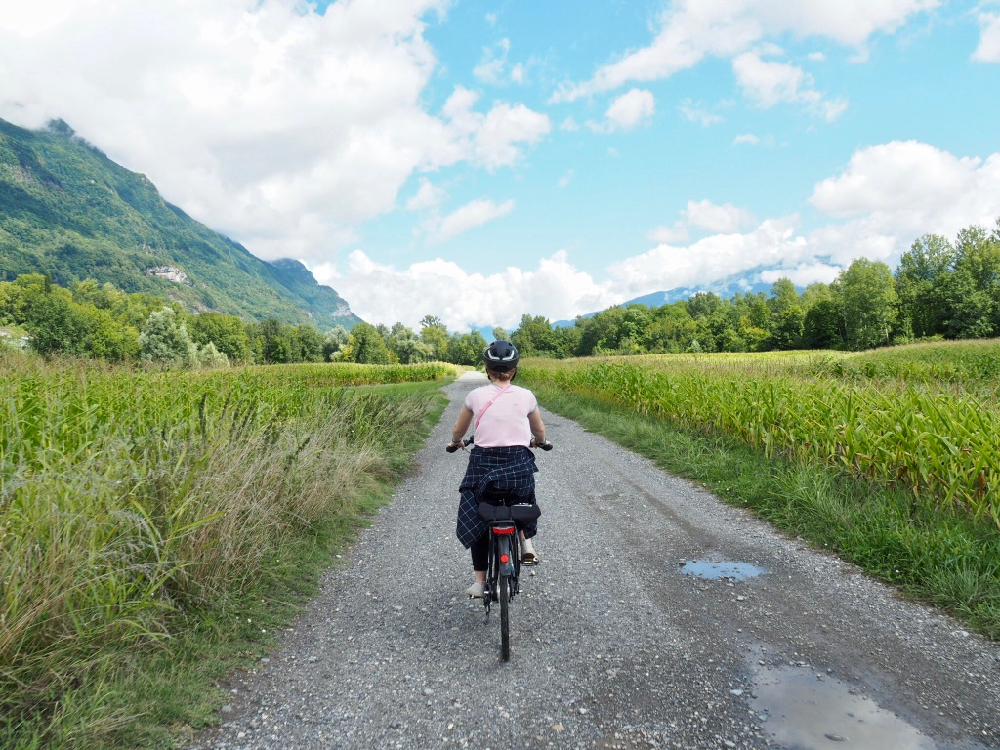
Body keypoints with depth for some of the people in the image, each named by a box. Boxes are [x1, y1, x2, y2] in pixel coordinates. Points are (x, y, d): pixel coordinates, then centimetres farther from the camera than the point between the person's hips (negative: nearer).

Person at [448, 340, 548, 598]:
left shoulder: (475, 396, 0)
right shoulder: (526, 396, 1)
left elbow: (458, 431, 16)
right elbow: (540, 432, 17)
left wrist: (455, 443, 38)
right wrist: (539, 441, 40)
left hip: (484, 464, 0)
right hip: (519, 465, 1)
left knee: (477, 519, 19)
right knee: (524, 494, 35)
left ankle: (479, 582, 20)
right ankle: (526, 541, 16)